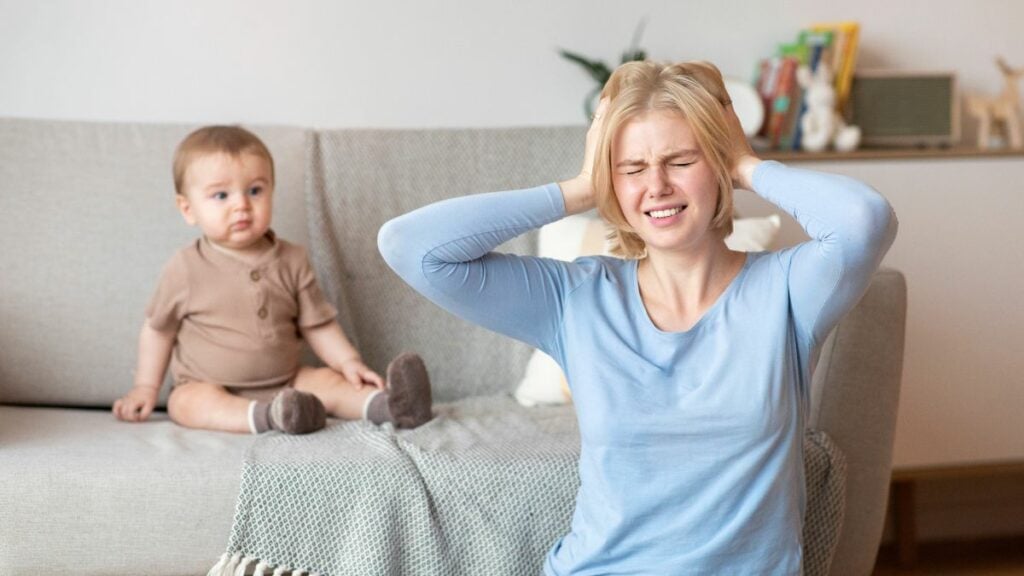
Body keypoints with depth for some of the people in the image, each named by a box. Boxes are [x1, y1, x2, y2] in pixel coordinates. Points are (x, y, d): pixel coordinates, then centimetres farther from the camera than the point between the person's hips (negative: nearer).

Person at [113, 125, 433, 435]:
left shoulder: (291, 261, -1)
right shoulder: (186, 269, -6)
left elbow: (317, 324, 6)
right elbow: (158, 329, 7)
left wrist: (349, 361, -8)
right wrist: (146, 387, 5)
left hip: (285, 384, 3)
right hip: (209, 388, -3)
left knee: (329, 379, -18)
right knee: (187, 401, -31)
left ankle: (386, 404, -42)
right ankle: (268, 417, -53)